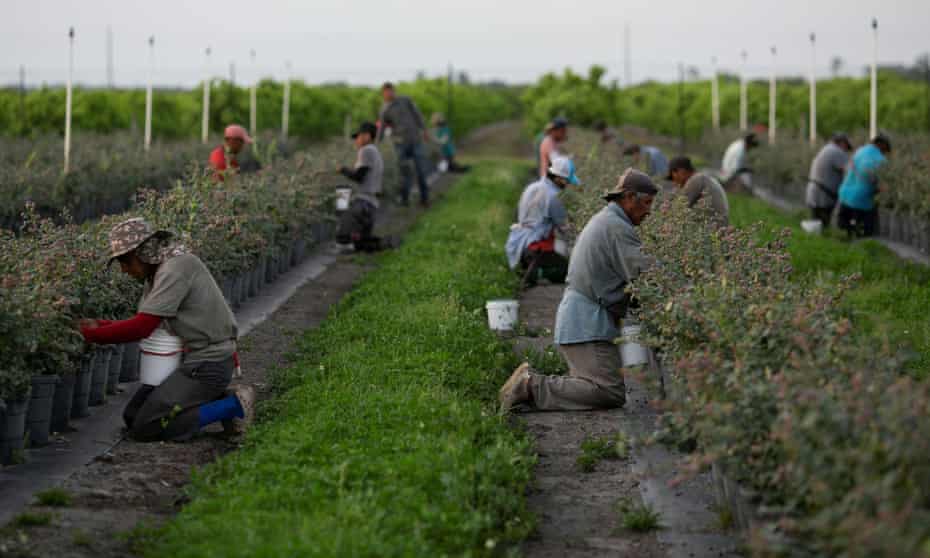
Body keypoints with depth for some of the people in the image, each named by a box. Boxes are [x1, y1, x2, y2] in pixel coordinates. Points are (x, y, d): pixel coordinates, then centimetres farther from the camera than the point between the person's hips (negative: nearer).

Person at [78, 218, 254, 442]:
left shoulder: (177, 266, -20)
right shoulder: (155, 274, 11)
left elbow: (142, 327, -24)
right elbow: (145, 325, 12)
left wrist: (91, 335, -16)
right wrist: (99, 325, 0)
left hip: (208, 365, -10)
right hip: (189, 359, 10)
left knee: (145, 429, -14)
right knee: (132, 416, 8)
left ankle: (233, 405, -6)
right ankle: (215, 401, 11)